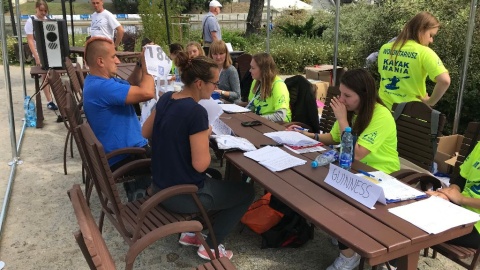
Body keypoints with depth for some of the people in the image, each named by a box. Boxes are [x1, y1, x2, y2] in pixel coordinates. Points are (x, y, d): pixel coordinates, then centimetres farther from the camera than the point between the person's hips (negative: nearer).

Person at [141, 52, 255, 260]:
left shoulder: (166, 99, -1)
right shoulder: (196, 112, -26)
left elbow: (145, 132, 14)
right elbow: (200, 164, -24)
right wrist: (205, 136, -8)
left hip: (160, 186, 8)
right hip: (182, 195, -8)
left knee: (214, 179, 35)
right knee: (247, 192, 11)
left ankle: (189, 232, 30)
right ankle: (211, 246, 15)